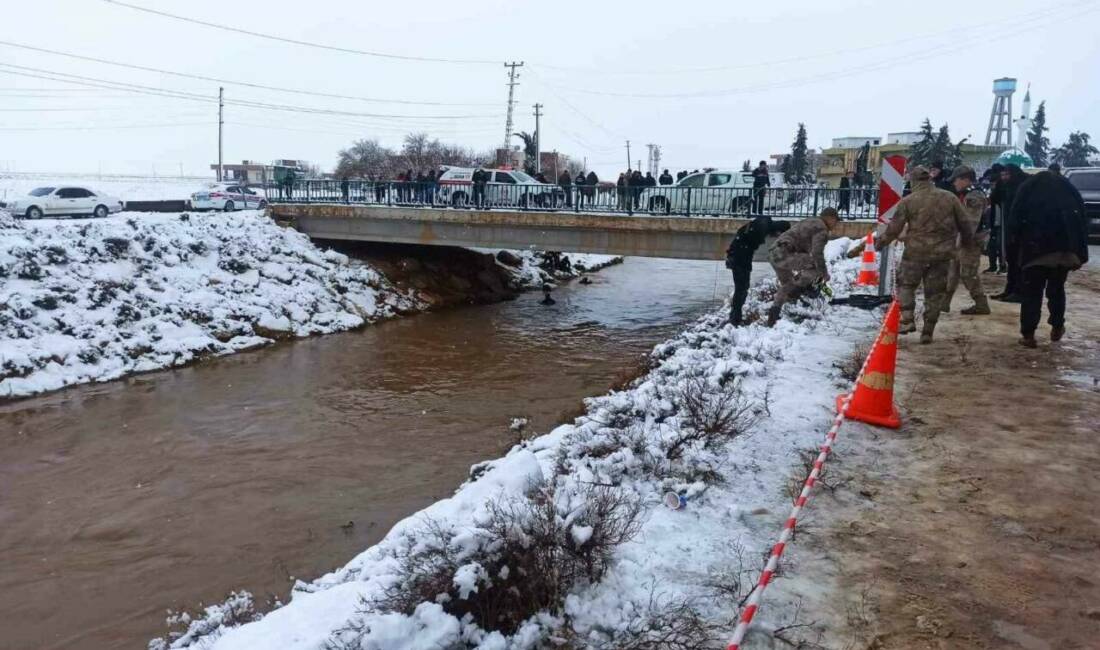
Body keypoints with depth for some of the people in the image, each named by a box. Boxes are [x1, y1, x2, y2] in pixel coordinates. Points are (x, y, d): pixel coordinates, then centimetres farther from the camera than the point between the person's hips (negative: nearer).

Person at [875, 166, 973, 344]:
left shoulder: (907, 201, -5)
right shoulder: (950, 198, 3)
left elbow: (894, 228, -3)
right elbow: (964, 224, 9)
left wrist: (881, 242, 13)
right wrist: (968, 241, 26)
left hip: (916, 251, -2)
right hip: (943, 254, 2)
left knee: (906, 284, 16)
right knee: (935, 292, 10)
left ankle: (907, 319, -2)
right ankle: (928, 332, 13)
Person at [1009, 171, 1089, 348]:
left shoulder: (1027, 187, 12)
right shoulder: (1069, 188, 18)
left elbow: (1015, 220, 0)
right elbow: (1082, 221, 11)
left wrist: (1018, 244, 5)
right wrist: (1081, 255, 9)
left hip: (1036, 248, -3)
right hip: (1066, 248, 3)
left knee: (1031, 292, 1)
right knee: (1057, 289, 20)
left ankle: (1028, 334, -2)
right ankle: (1057, 327, 27)